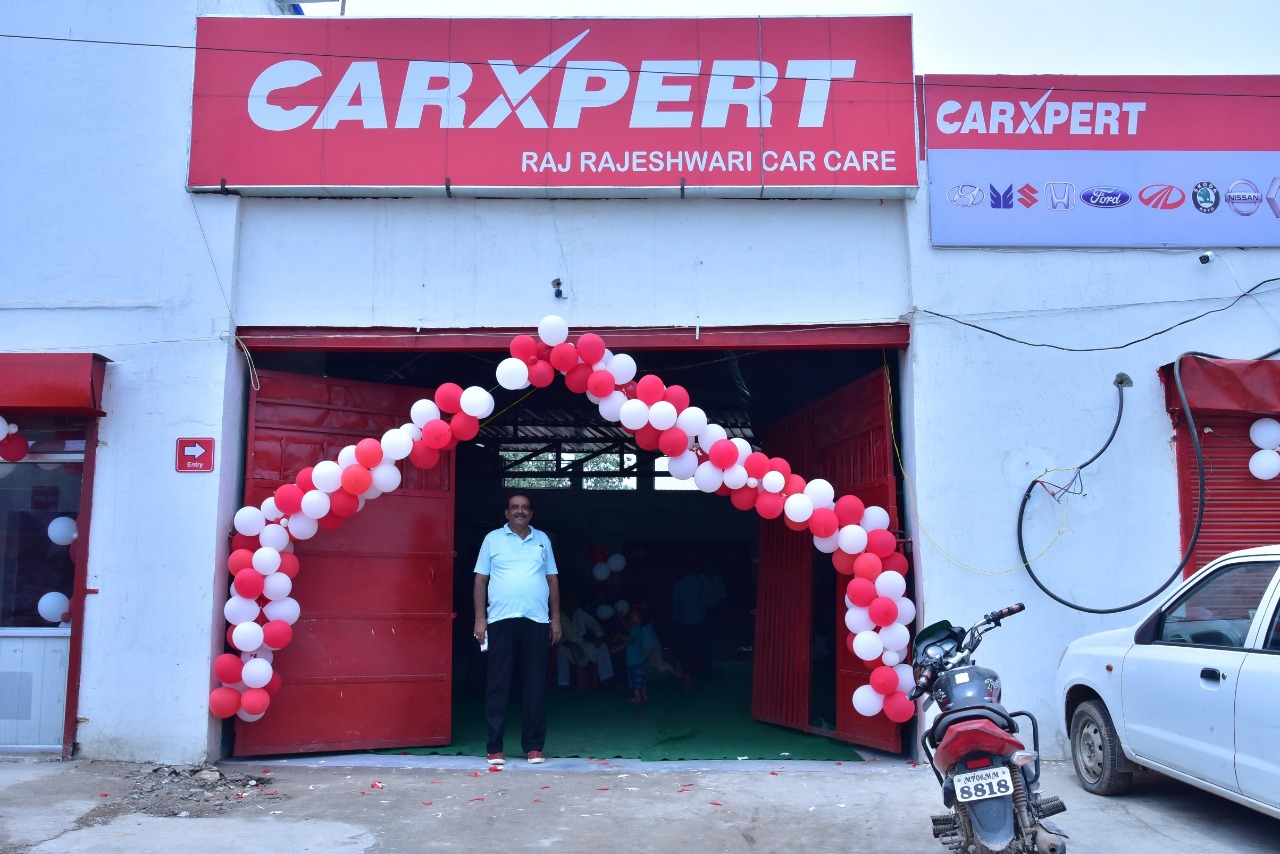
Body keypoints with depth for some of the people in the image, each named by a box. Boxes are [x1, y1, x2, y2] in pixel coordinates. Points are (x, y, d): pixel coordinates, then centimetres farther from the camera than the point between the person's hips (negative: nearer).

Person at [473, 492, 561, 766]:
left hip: (537, 621, 2)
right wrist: (480, 619, -2)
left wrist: (556, 619, 8)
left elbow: (552, 580, 14)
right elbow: (480, 580, 6)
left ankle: (534, 746, 12)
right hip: (501, 621, -2)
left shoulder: (542, 539, 13)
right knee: (498, 686, 1)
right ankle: (495, 748, 8)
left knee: (535, 687, 4)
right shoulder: (492, 539, 7)